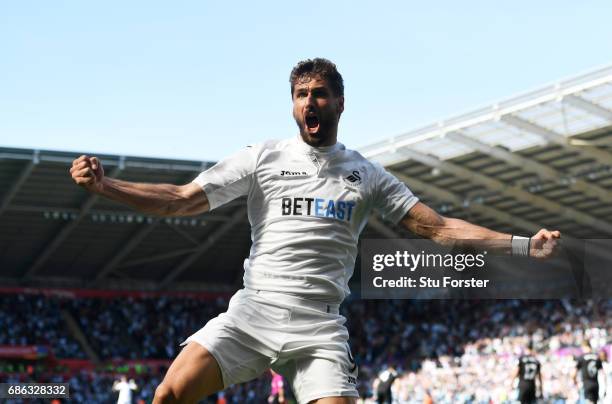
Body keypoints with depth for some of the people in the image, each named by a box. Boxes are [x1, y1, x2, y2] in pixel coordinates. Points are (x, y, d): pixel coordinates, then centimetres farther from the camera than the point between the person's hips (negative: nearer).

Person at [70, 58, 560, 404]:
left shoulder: (366, 175, 10)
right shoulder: (262, 158, 8)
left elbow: (437, 226, 7)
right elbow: (181, 200, 4)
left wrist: (524, 245, -2)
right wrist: (104, 184, -9)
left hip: (320, 328, 0)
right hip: (253, 311, 0)